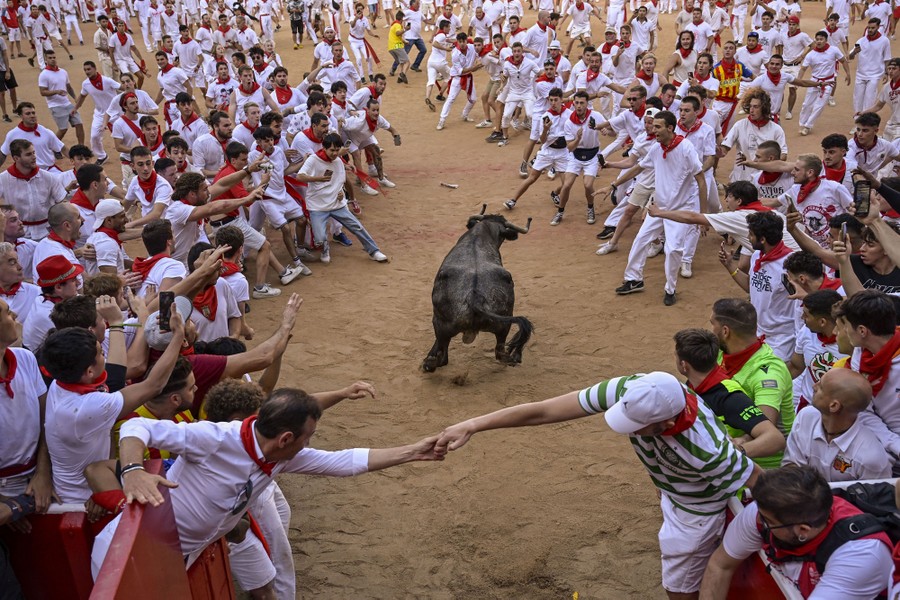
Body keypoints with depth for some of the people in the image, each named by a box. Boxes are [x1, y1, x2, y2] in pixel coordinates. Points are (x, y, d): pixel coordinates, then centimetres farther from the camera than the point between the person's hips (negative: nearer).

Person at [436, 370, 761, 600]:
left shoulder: (708, 452, -46)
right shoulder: (628, 391, -35)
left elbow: (761, 483, -28)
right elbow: (543, 411, -33)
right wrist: (472, 425, -32)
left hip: (697, 509, -6)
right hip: (670, 492, 6)